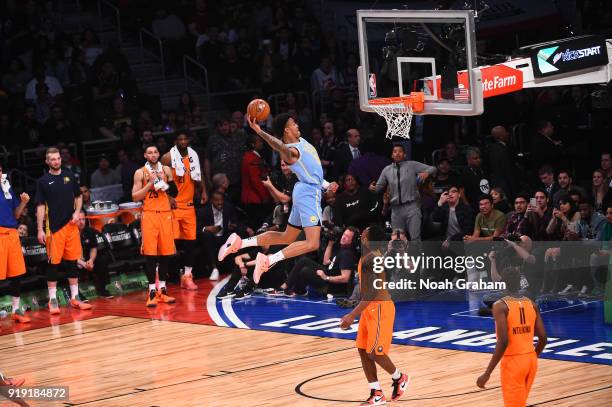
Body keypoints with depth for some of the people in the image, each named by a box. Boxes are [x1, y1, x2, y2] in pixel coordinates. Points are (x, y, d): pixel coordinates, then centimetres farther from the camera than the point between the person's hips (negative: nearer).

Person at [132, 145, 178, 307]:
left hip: (165, 214, 3)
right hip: (149, 214, -3)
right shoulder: (140, 173, 0)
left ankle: (162, 290, 14)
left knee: (165, 254, 5)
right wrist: (150, 184, -14)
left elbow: (175, 193, 8)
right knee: (150, 254, -6)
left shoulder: (166, 170, 8)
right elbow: (135, 197, -5)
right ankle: (152, 292, -4)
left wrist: (165, 181, -8)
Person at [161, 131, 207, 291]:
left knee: (190, 241, 5)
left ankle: (187, 276, 12)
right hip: (173, 204, -6)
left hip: (189, 204, 6)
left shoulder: (193, 156, 9)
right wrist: (168, 197, -18)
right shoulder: (168, 157, -8)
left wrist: (203, 191, 6)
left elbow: (198, 175, 19)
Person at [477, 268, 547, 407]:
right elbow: (543, 339, 4)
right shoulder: (532, 304, 5)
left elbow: (503, 341, -22)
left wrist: (487, 373, -18)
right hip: (531, 360, 7)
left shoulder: (500, 306, -13)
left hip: (512, 362, -7)